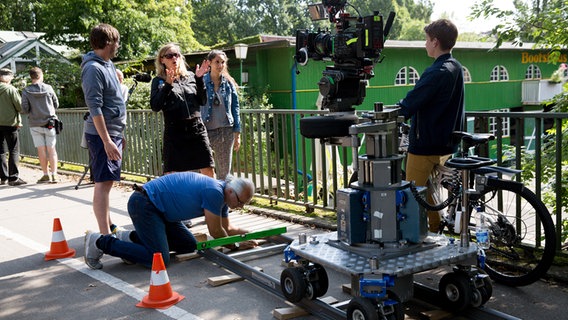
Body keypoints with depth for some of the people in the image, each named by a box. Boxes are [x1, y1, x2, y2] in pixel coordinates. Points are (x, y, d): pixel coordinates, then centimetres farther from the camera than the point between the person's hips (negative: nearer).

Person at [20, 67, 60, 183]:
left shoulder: (26, 91, -6)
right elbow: (56, 104, 4)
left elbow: (24, 110, -7)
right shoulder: (48, 88, -4)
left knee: (41, 150, 6)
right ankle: (54, 174, 0)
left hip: (35, 124, 0)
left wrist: (32, 112, 14)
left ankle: (46, 175, 9)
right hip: (49, 123, 0)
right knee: (51, 149, 4)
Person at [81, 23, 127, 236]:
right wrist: (107, 141, -24)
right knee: (103, 183, -9)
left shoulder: (108, 64, 14)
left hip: (113, 132, 9)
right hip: (102, 135, -9)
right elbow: (95, 108, -21)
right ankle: (105, 235, -7)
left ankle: (109, 227, 25)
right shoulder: (93, 69, -15)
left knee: (107, 182, 15)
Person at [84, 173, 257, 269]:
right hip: (143, 204, -10)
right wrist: (236, 245, 3)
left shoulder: (222, 195, 9)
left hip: (157, 208, 10)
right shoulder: (214, 192, -21)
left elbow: (227, 227, 24)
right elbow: (215, 231, -12)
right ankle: (100, 242, -8)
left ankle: (134, 238, 13)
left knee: (189, 245, 8)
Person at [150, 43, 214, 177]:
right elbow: (155, 106, -8)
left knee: (209, 173, 1)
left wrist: (199, 79, -2)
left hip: (197, 129, 2)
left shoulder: (190, 76, 13)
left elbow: (202, 101, 8)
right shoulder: (159, 81, 5)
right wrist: (168, 85, -17)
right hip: (174, 132, -2)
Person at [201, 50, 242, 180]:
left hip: (226, 131, 3)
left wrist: (237, 133, 5)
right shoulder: (201, 82, -2)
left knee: (224, 172, 9)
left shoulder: (229, 83, 8)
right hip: (207, 131, -3)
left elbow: (235, 107, 10)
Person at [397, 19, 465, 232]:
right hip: (446, 144, 10)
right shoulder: (456, 68, 9)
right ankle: (435, 233, 28)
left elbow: (408, 105, -23)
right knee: (432, 195, 20)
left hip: (425, 145, -9)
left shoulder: (437, 73, -21)